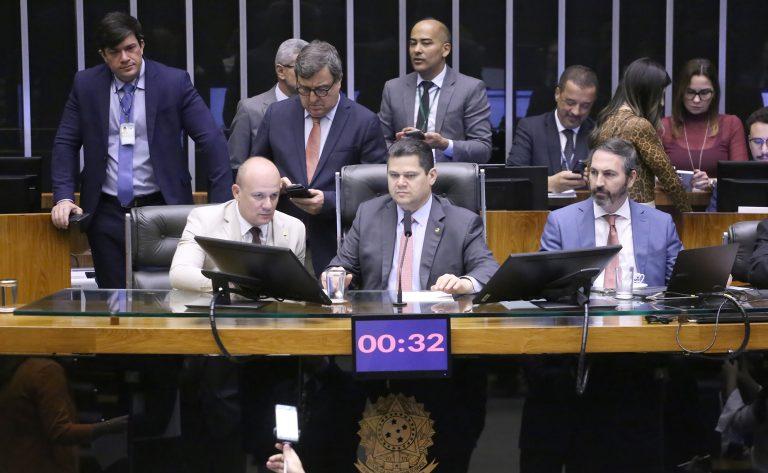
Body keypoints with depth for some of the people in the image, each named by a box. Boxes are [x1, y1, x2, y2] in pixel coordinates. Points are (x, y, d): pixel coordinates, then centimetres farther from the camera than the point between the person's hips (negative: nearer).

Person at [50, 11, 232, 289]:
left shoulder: (174, 82, -5)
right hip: (107, 213, 2)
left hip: (160, 207, -2)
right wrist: (64, 197, -8)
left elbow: (212, 141, -7)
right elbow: (66, 144, 6)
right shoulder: (86, 85, 3)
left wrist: (221, 204, -13)